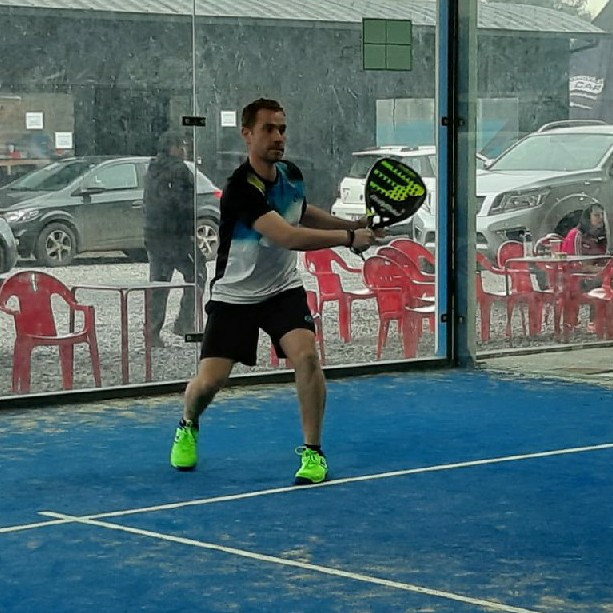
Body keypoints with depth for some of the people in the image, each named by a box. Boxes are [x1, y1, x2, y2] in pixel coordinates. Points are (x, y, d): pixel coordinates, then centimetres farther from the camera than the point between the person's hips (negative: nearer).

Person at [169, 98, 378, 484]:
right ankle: (188, 428, 31)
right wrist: (348, 239, -33)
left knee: (306, 355, -21)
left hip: (283, 289, 4)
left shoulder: (291, 174, -3)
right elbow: (288, 236, -36)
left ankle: (313, 453, -8)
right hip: (234, 296, -4)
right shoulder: (241, 188, -26)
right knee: (209, 381, -6)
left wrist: (348, 224, 7)